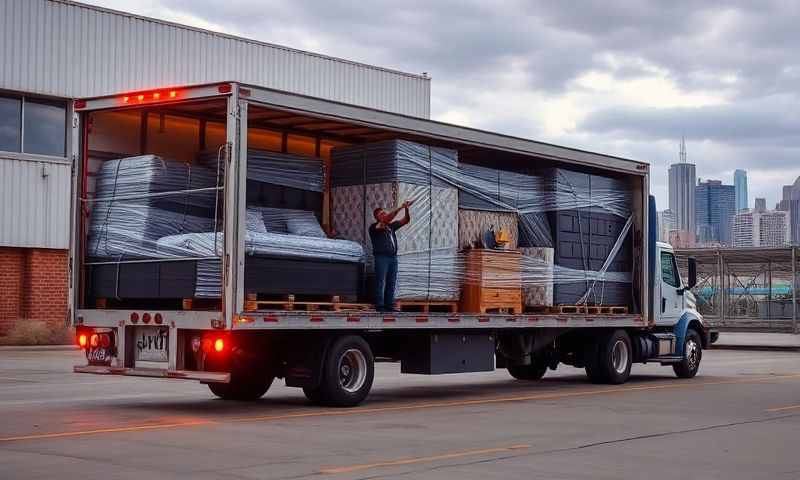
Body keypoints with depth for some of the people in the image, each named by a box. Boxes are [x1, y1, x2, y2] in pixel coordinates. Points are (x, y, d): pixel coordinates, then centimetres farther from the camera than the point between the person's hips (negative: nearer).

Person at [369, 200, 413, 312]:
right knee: (381, 283, -6)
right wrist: (400, 208, -18)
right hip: (381, 257, -6)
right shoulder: (374, 227, -1)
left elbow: (405, 220, 18)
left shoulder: (391, 226, 19)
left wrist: (406, 209, 0)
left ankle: (389, 305, 7)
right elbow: (387, 219, -16)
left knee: (392, 283, 4)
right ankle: (379, 306, -5)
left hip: (393, 257, 6)